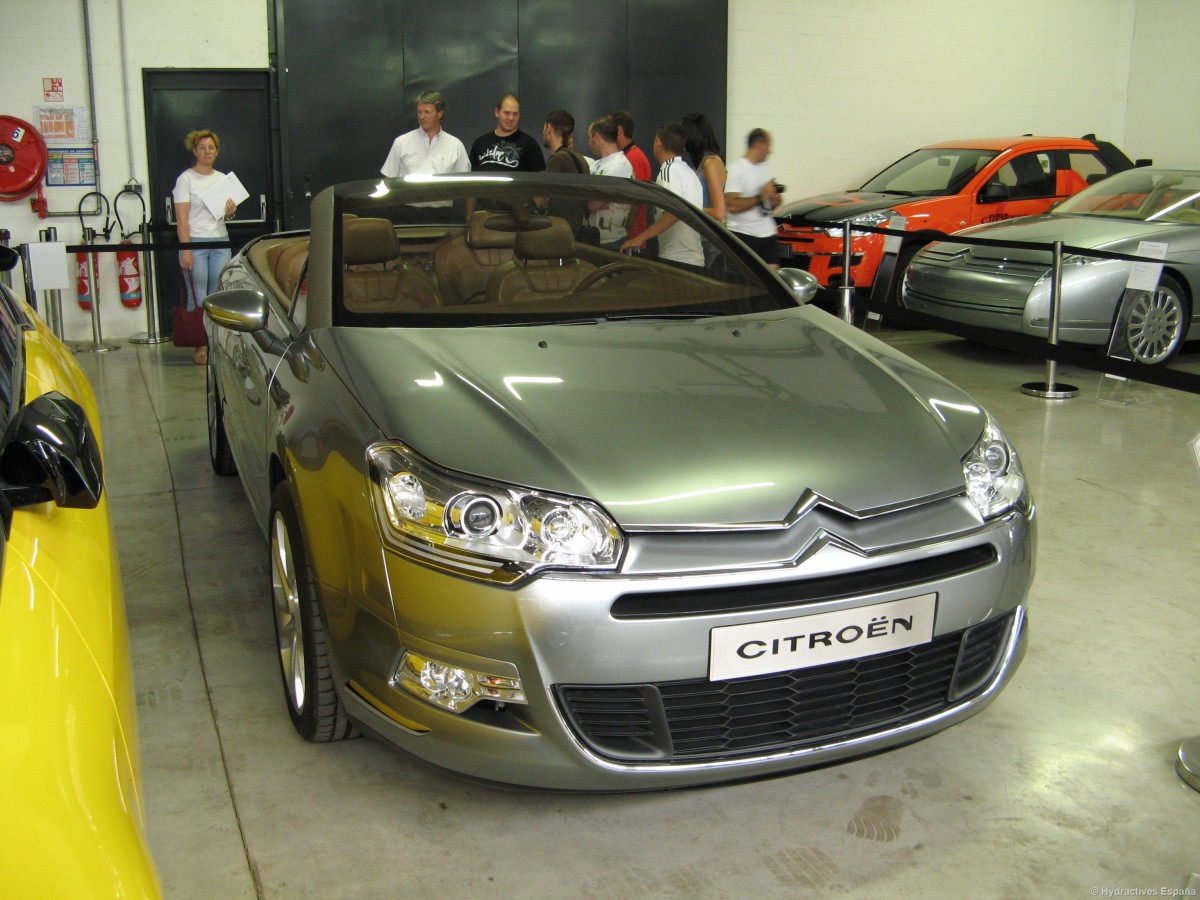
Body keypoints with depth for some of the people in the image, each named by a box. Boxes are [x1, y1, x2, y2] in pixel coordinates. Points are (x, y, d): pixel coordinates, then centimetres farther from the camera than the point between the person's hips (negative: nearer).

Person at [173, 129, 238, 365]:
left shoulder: (222, 178, 14)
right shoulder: (186, 179, -1)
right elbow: (182, 219, -7)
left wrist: (230, 212, -2)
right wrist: (185, 250, -15)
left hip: (220, 242, 5)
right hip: (195, 242, -5)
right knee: (197, 298, -5)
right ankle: (200, 347, -2)